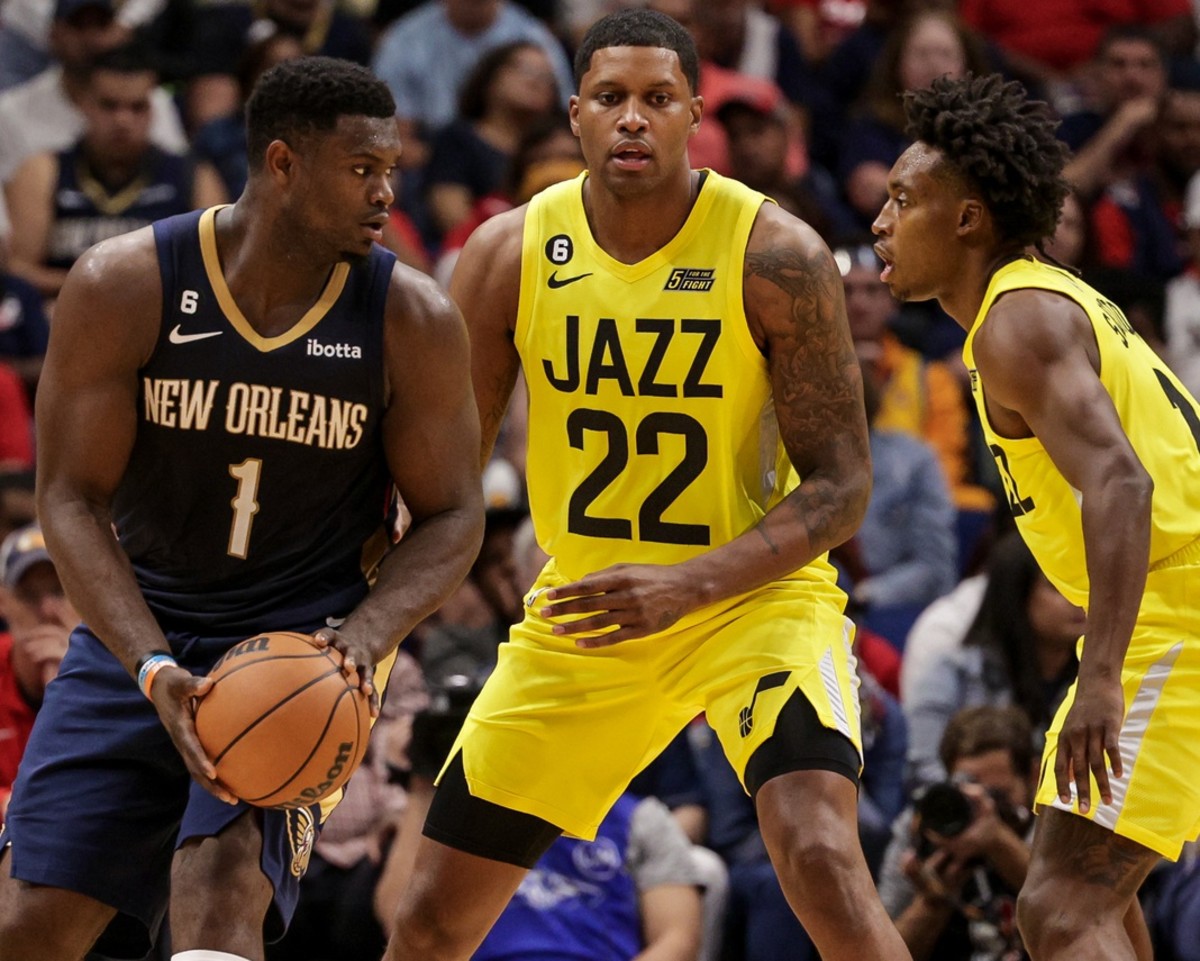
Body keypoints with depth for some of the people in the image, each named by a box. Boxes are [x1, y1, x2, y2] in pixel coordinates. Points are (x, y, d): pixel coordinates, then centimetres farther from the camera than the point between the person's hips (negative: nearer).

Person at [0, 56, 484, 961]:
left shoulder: (412, 319, -11)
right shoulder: (122, 286, -13)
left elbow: (451, 517, -2)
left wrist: (365, 636, -22)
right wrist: (154, 673, -24)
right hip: (137, 632, 1)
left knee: (223, 883, -24)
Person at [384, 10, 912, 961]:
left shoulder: (776, 255, -17)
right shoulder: (509, 255, -7)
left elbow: (841, 484, -15)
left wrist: (686, 586, -29)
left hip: (753, 597, -4)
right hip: (582, 605, 4)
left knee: (822, 857, -29)